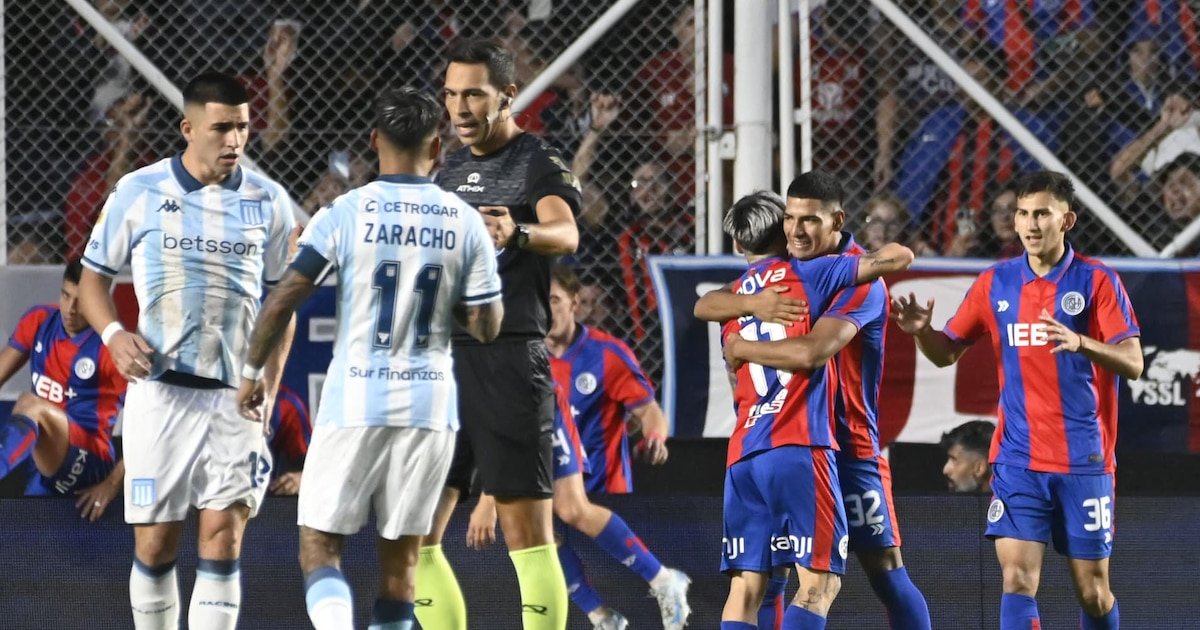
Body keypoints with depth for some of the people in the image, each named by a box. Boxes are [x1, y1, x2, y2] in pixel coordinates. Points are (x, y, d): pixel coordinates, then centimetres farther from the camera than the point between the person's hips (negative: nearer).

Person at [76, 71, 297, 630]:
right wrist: (114, 335, -11)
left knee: (223, 537, -8)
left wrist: (269, 390, 4)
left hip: (238, 395, 1)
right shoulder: (138, 192, 0)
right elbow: (93, 276, 9)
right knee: (154, 545, 2)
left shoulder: (268, 201, 5)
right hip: (160, 390, -1)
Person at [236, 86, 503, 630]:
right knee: (400, 561, 10)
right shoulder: (464, 223, 1)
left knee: (319, 546, 3)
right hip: (430, 407, 3)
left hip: (355, 403, -2)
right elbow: (487, 327, 3)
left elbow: (282, 301, -7)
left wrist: (252, 372, 7)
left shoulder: (344, 214, -6)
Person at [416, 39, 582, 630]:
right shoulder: (451, 170, 17)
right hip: (441, 361, 7)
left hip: (508, 360, -7)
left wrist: (519, 232, -48)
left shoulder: (539, 165, -5)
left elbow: (564, 233, -26)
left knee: (527, 530, -8)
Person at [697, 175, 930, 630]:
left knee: (885, 570, -2)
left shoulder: (858, 278, -14)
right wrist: (755, 303, -22)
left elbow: (814, 352, -28)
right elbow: (705, 307, -2)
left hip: (848, 443, -6)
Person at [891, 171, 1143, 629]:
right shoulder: (996, 283, 5)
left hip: (1084, 461, -2)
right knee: (1017, 579, -12)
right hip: (1018, 461, 2)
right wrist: (921, 330, -10)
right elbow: (947, 352, 13)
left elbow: (1132, 363, -12)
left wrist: (1080, 342, -31)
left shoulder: (1097, 280, -5)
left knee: (1093, 591, 5)